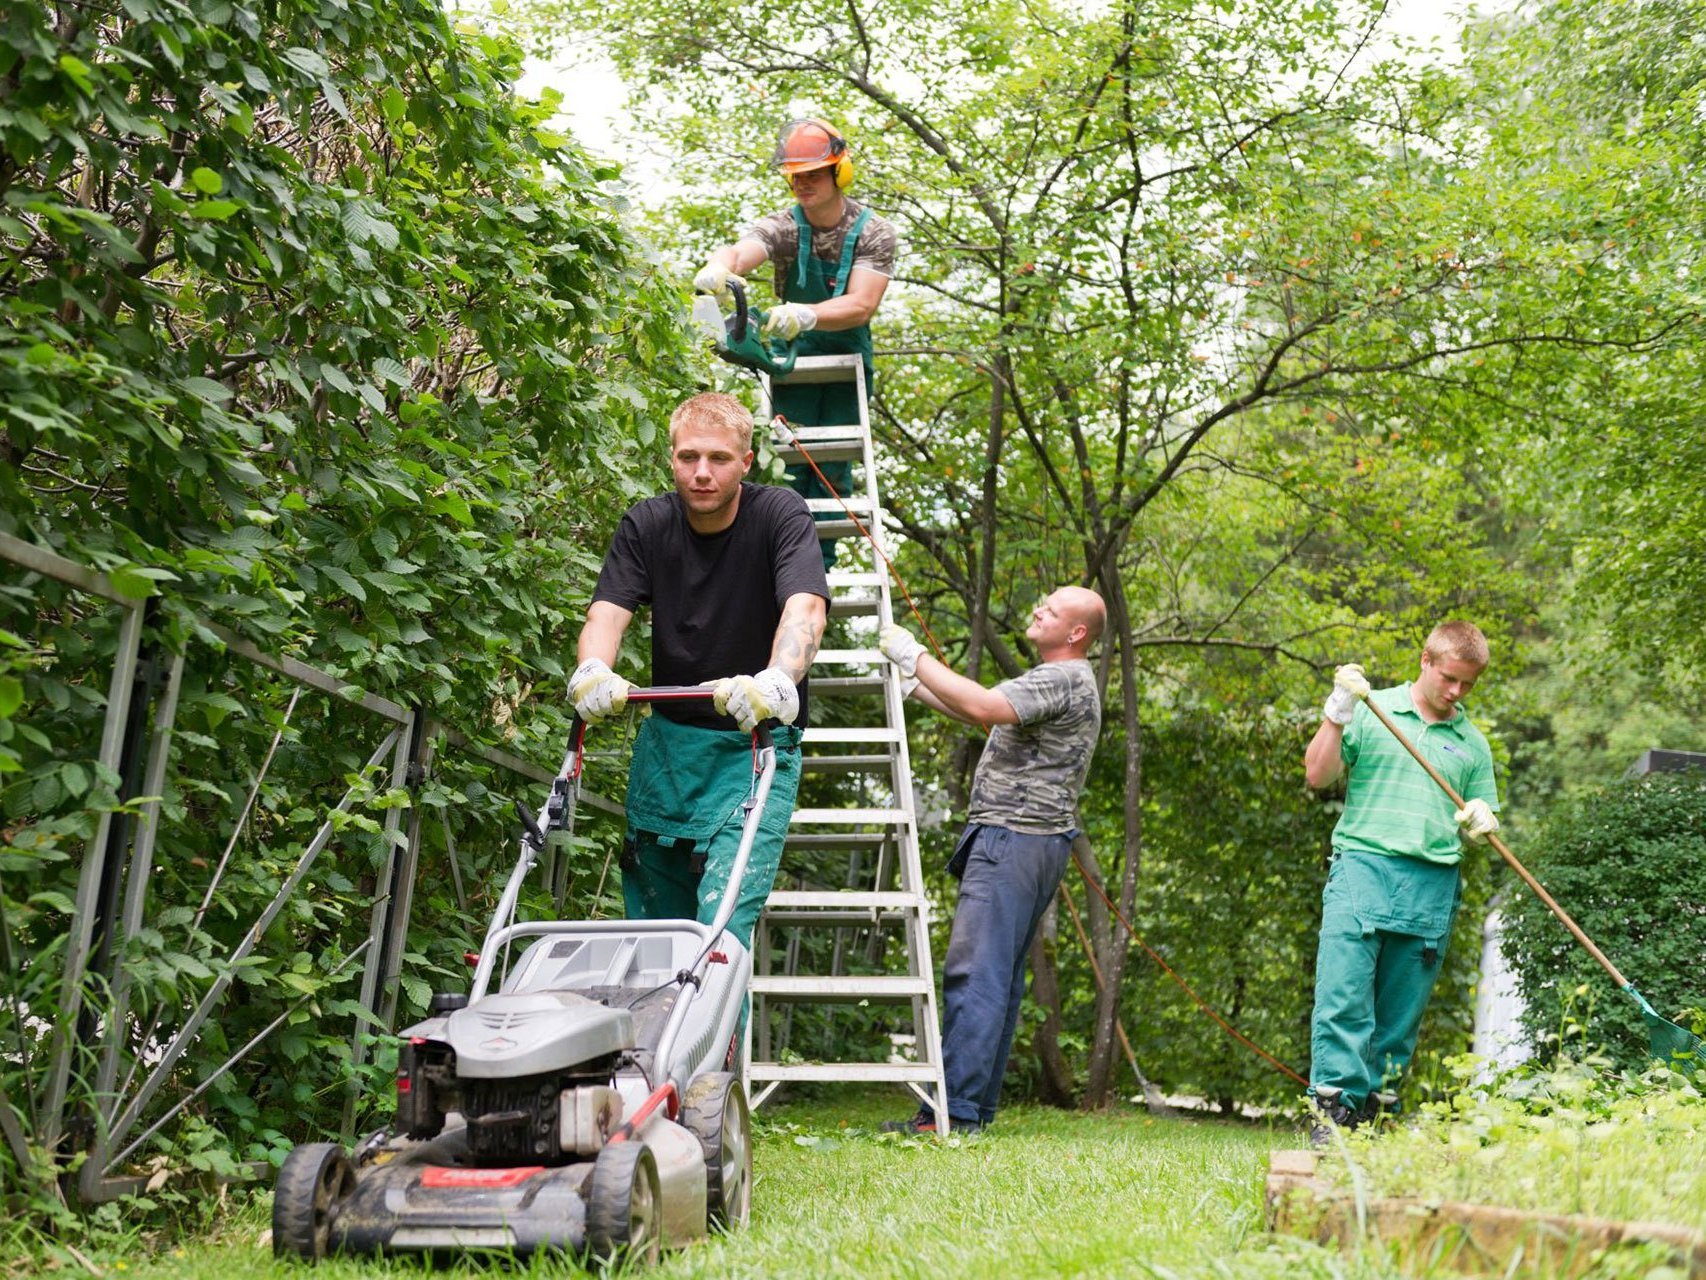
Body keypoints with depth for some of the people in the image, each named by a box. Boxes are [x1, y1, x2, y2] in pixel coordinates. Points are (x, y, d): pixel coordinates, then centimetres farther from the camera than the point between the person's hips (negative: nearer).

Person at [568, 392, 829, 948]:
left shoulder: (779, 514, -12)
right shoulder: (645, 525, -1)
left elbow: (805, 608, -28)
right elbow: (607, 611, -13)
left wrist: (778, 679, -49)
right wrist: (593, 671, -37)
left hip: (757, 742, -4)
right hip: (667, 741, 4)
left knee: (725, 924, -19)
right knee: (649, 918, 10)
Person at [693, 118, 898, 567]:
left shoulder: (873, 233, -15)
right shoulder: (782, 227, -13)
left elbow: (861, 306, -28)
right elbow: (740, 251, -36)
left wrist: (807, 315, -48)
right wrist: (718, 267, -62)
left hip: (848, 360, -1)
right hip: (791, 357, 1)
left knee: (833, 469, -4)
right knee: (790, 462, -7)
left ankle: (821, 566, 0)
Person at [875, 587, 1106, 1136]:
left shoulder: (1064, 678, -11)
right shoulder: (1058, 680, 24)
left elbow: (984, 706, -24)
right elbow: (978, 711, 29)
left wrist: (914, 657, -16)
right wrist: (914, 685, 20)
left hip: (1014, 838, -11)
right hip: (1018, 839, 11)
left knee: (975, 973, -15)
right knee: (999, 978, 8)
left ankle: (954, 1111, -18)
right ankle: (978, 1108, 10)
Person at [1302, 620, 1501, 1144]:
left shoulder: (1472, 742, 18)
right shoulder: (1372, 710, 8)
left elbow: (1484, 823, 23)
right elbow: (1317, 775, 2)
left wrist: (1481, 822, -1)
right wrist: (1337, 713, -10)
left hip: (1433, 888, 3)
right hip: (1363, 868, -3)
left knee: (1400, 1017, 2)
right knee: (1342, 996, -15)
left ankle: (1370, 1111, 7)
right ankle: (1332, 1107, -16)